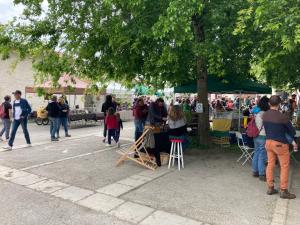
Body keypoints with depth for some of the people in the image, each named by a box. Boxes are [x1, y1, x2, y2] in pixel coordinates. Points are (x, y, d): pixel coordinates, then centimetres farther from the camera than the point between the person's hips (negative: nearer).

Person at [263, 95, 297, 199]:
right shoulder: (282, 117, -19)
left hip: (268, 142, 6)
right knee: (284, 167, 7)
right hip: (280, 144, -6)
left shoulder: (264, 115, -2)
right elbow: (292, 131, -6)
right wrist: (292, 137, 13)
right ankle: (283, 191, 13)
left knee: (270, 165, 13)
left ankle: (270, 188, 21)